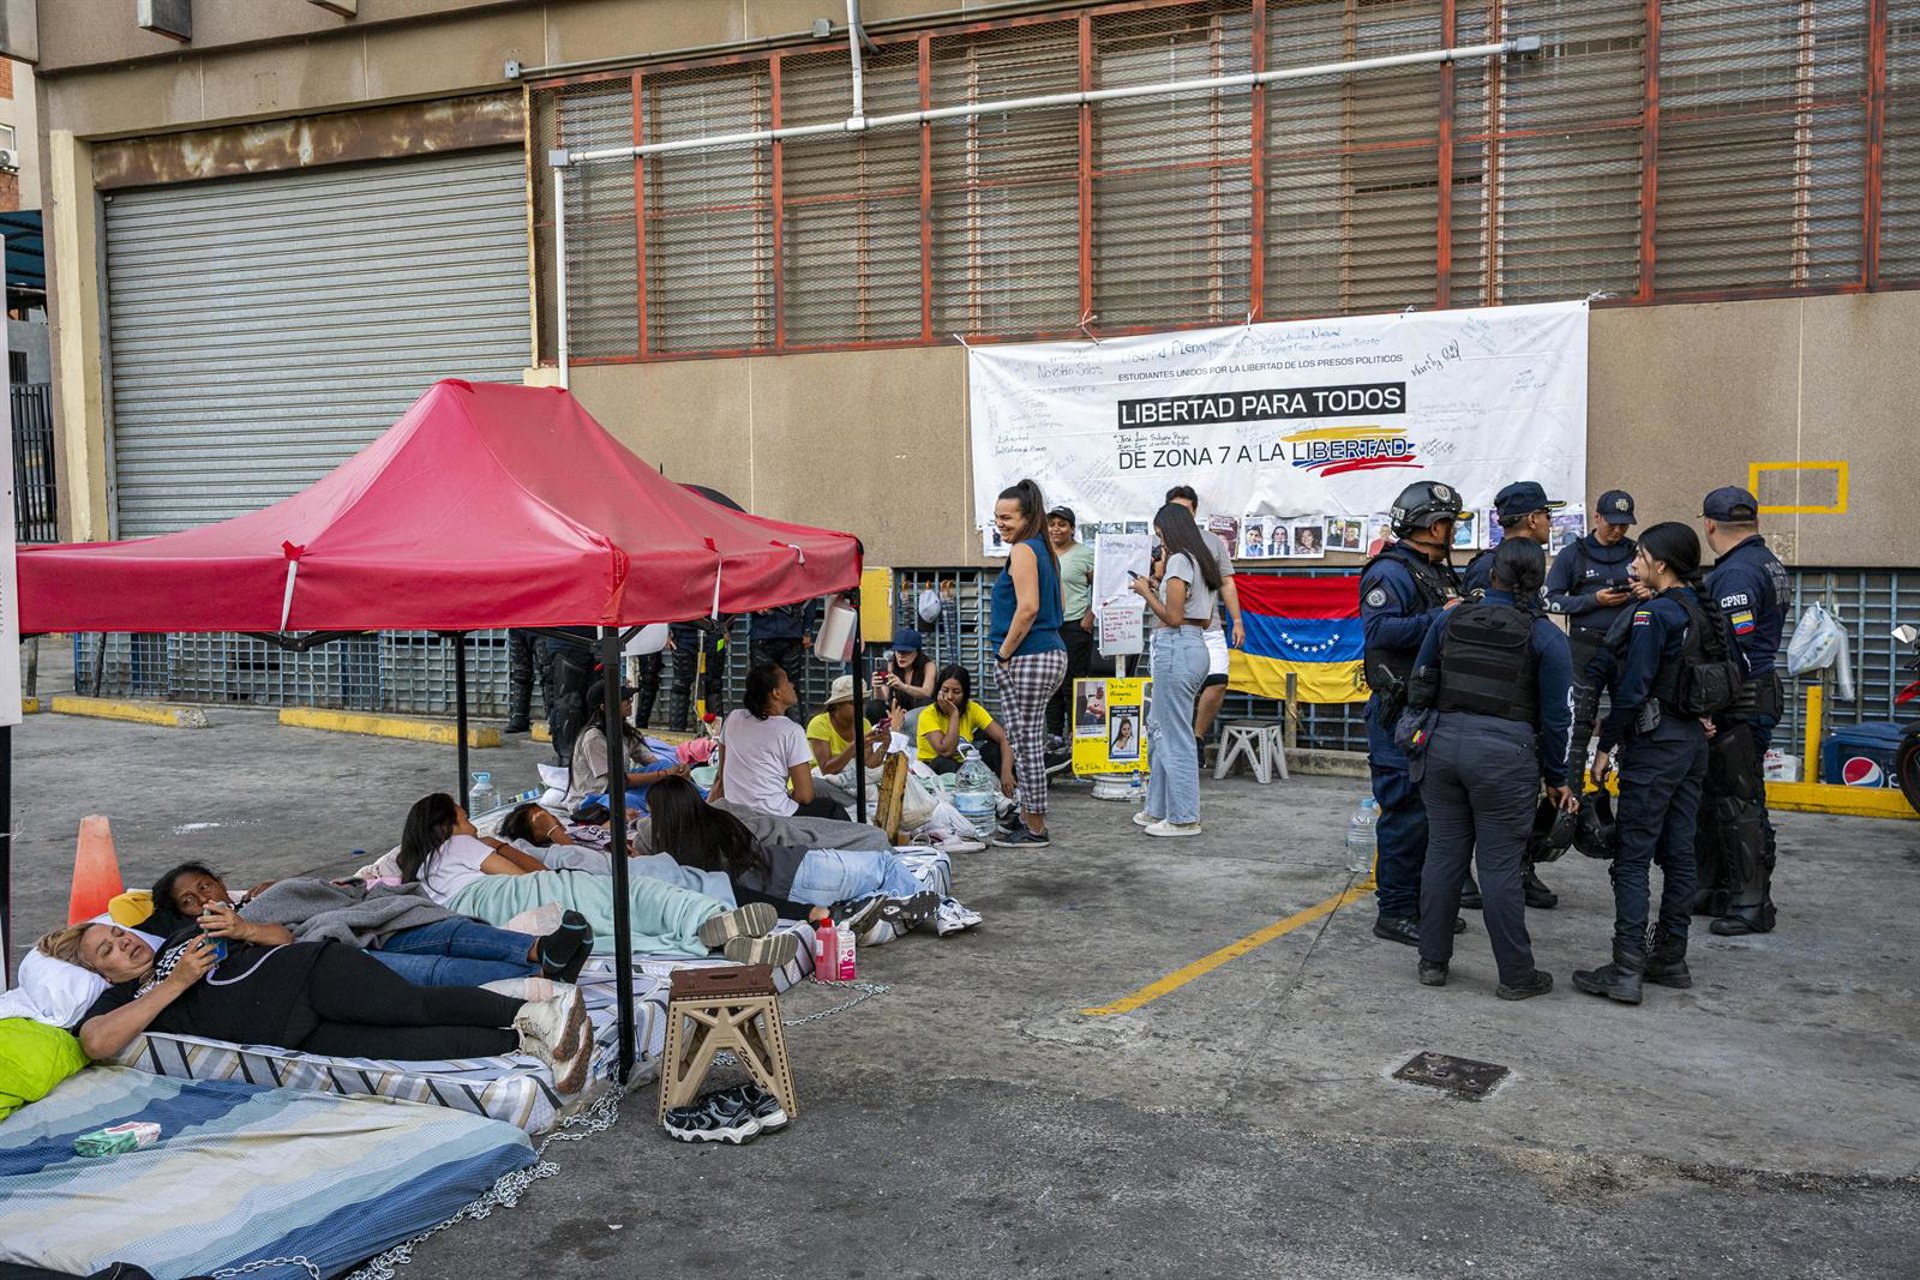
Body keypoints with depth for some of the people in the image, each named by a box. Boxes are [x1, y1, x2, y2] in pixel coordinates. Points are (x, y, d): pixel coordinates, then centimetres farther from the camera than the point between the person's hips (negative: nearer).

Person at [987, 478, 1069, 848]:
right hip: (1052, 653, 10)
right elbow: (1057, 608, 21)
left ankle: (1035, 829, 5)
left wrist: (1004, 652, -15)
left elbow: (1028, 608, -22)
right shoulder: (1046, 550, 16)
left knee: (1025, 743, -2)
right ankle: (1029, 819, 25)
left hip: (1027, 660, -10)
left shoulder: (1023, 550, -13)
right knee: (1030, 741, 17)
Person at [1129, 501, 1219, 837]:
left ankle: (1184, 818, 3)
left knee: (1175, 735, -3)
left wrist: (1147, 592, -3)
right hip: (1196, 644, 10)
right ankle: (1160, 809, 24)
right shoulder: (1203, 561, 17)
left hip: (1176, 648, -10)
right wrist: (1158, 590, 19)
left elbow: (1173, 617, -17)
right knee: (1159, 729, 17)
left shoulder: (1179, 560, -11)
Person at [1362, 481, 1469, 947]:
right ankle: (1395, 912, 2)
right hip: (1401, 712, -10)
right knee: (1407, 811, -7)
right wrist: (1440, 619, -24)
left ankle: (1425, 902, 26)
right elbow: (1379, 630, -27)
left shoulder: (1440, 572, 20)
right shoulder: (1391, 572, -13)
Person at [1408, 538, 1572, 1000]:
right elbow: (1557, 717, -1)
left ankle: (1432, 962, 20)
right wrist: (1556, 779, 8)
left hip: (1444, 744, 4)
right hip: (1505, 754, -3)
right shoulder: (1545, 637, -3)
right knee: (1499, 866, 1)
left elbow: (1420, 688, 13)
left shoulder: (1450, 621, 7)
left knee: (1443, 855, 11)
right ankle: (1516, 975, 12)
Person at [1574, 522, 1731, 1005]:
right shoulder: (1705, 612, 11)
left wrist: (1605, 746, -12)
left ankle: (1627, 970, -8)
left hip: (1655, 745, -9)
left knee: (1632, 855, -6)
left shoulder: (1654, 614, -15)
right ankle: (1670, 959, 20)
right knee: (1678, 851, 13)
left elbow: (1633, 688, -18)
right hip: (1694, 741, 9)